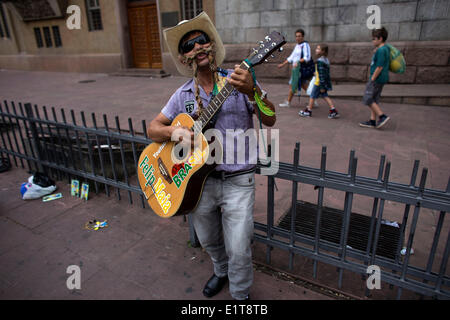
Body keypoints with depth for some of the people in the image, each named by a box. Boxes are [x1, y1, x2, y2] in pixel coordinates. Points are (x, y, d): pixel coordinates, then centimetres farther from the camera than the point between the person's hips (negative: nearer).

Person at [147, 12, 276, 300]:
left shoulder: (239, 81, -5)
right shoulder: (183, 95, 4)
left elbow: (270, 120, -13)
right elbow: (153, 128, 7)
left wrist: (252, 91, -31)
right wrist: (175, 131, -15)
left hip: (237, 181, -3)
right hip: (200, 180, 4)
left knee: (238, 251, -3)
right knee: (208, 241, 21)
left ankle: (240, 294, 28)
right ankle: (221, 272, 53)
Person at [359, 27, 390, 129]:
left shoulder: (381, 50, -18)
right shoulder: (385, 49, 14)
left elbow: (379, 67, -21)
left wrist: (372, 79, -17)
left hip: (377, 79, -10)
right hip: (381, 79, 10)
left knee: (368, 99, -4)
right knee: (374, 100, 13)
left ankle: (382, 116, -3)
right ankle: (372, 121, 17)